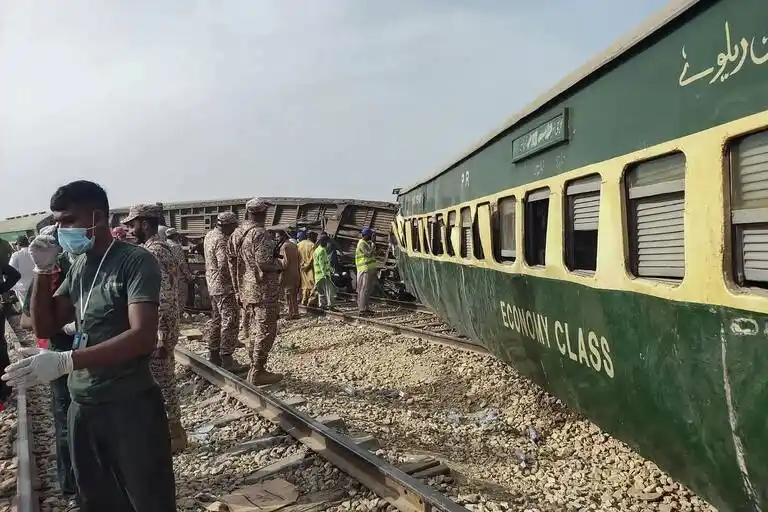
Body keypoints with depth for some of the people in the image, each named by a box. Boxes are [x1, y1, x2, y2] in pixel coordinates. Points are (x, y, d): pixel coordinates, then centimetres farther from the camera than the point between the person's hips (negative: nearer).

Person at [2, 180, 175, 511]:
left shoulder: (136, 261, -14)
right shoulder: (78, 267, 9)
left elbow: (143, 337, -25)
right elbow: (45, 327, 11)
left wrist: (64, 361, -32)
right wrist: (44, 270, -2)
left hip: (130, 406, -7)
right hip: (82, 407, 7)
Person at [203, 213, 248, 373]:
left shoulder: (209, 235, 12)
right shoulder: (221, 240, -18)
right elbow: (224, 265, -25)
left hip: (213, 285, 10)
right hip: (225, 286, -10)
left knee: (216, 320, 17)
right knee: (229, 323, -8)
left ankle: (213, 356, 25)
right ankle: (227, 360, -8)